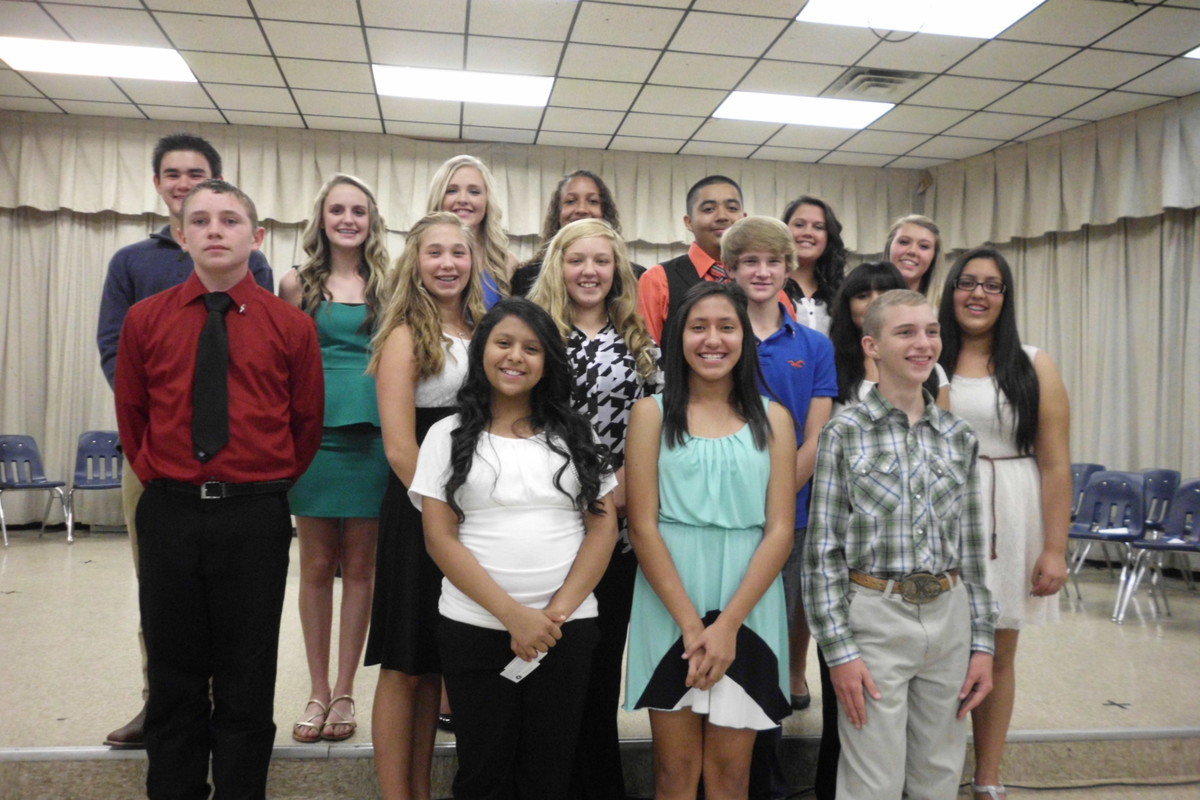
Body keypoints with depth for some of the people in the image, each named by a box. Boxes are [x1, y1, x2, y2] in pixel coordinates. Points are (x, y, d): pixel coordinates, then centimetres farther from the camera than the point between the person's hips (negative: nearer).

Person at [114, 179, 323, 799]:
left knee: (247, 688, 9)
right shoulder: (145, 320, 3)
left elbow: (307, 423, 6)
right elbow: (130, 416, 14)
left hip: (256, 517, -1)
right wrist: (161, 480, 10)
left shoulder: (292, 326, -2)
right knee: (174, 683, 13)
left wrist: (267, 487, 9)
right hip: (169, 514, 2)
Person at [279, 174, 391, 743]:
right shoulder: (299, 283, 6)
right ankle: (318, 691, 19)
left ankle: (344, 692, 17)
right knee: (317, 566, 7)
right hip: (314, 433, 0)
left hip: (372, 435, 0)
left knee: (359, 567, 6)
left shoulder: (389, 285, 7)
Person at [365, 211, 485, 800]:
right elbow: (399, 447, -14)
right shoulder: (406, 336, -7)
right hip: (419, 512, -6)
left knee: (436, 663, 15)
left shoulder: (480, 330, 11)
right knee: (405, 667, 4)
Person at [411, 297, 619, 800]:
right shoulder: (449, 436, 3)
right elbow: (440, 538, -4)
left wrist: (558, 610, -10)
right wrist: (512, 614, -13)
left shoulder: (575, 434, 8)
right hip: (475, 629, -1)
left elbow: (603, 526, 3)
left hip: (568, 630, 1)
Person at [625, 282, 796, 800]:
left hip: (748, 607, 1)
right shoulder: (652, 414, 2)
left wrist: (728, 623, -10)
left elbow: (780, 530, -1)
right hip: (669, 605, -1)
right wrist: (691, 622, -11)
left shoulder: (772, 419, 6)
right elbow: (642, 526, -4)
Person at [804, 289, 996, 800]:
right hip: (876, 616, -4)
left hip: (950, 616, 4)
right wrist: (839, 650, -10)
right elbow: (823, 551, -7)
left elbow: (971, 547, 11)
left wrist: (982, 641, 8)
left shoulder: (959, 437, 7)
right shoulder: (844, 434, -6)